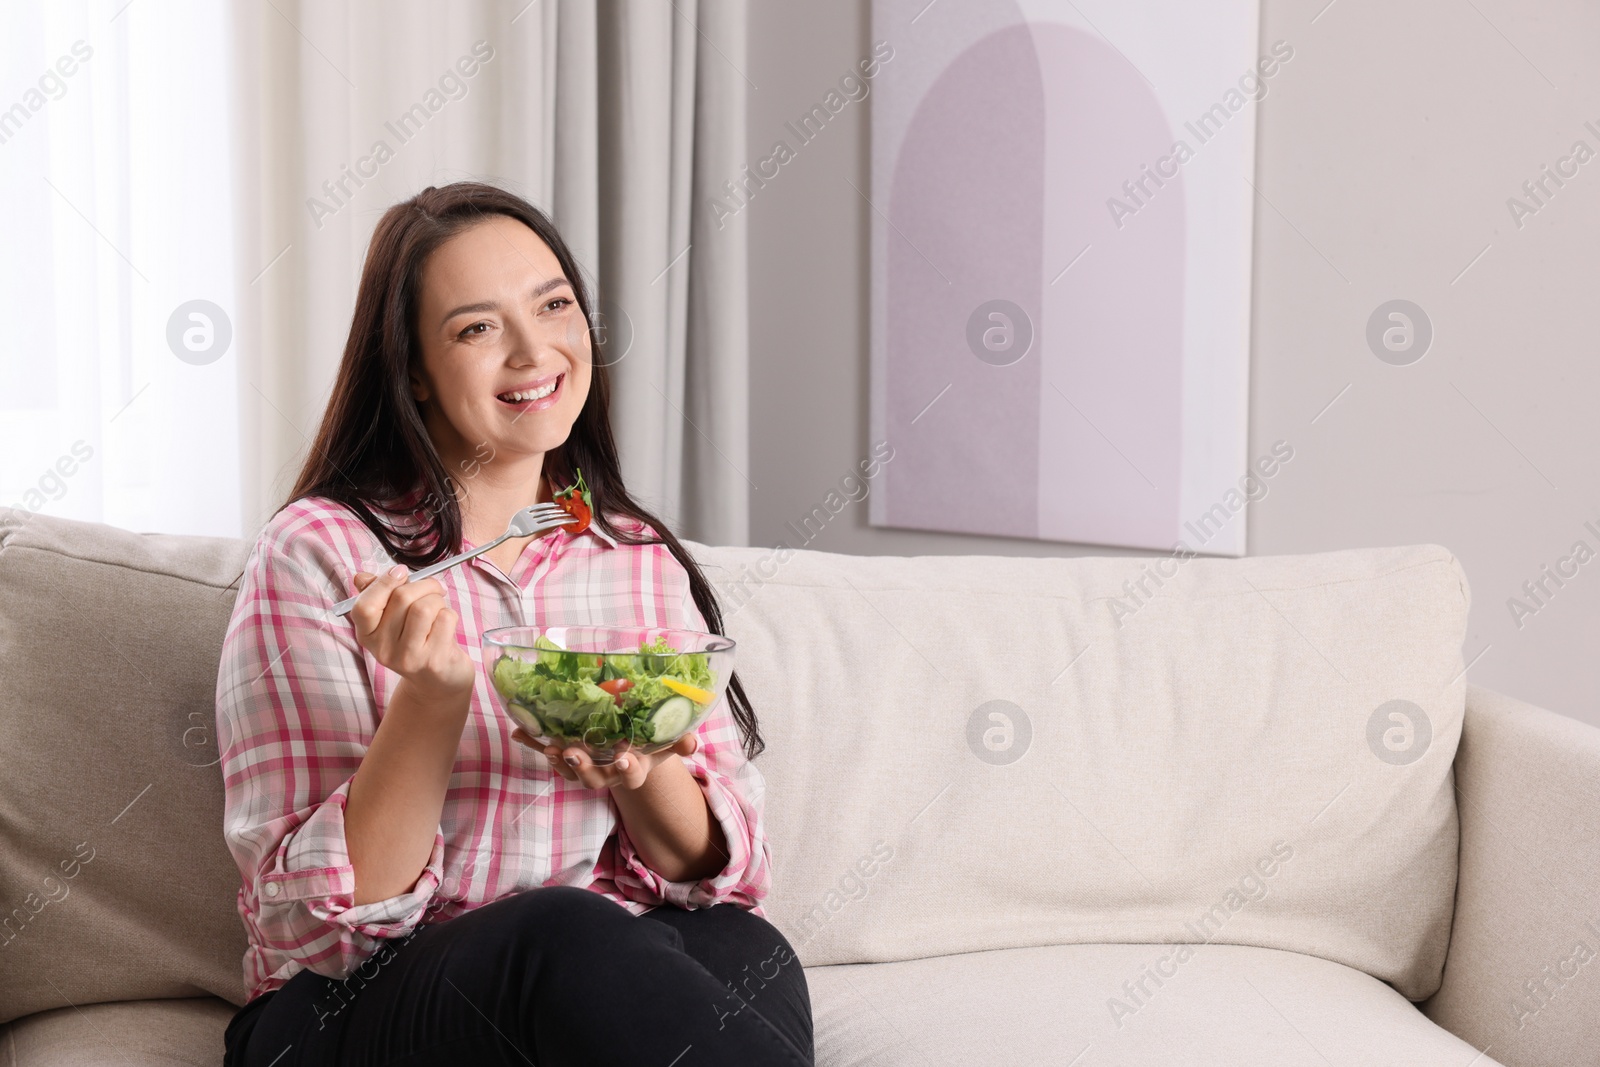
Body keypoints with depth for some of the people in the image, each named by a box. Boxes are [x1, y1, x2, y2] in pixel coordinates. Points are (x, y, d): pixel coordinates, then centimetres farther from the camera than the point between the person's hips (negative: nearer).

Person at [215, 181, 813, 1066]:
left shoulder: (646, 563, 10)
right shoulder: (318, 553, -4)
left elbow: (720, 866, 7)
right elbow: (316, 917, -8)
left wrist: (643, 775, -15)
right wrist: (432, 697, -22)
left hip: (602, 984, 4)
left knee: (740, 949, -30)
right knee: (565, 935, -35)